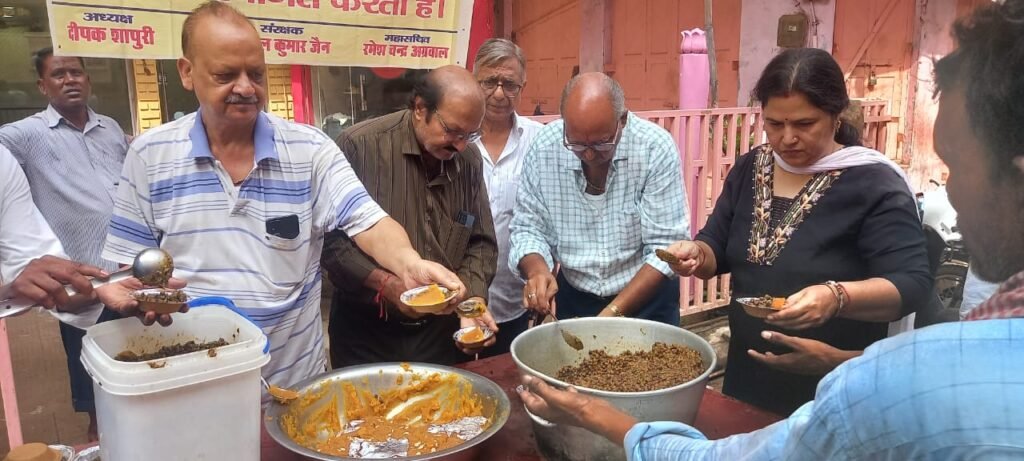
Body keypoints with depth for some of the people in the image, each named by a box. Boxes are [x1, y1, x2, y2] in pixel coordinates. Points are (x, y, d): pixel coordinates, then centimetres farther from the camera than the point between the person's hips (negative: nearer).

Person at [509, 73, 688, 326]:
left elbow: (665, 248, -21)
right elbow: (528, 228, -7)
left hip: (646, 299, -2)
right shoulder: (544, 147, -15)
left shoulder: (656, 148, -21)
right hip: (573, 297, 2)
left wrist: (612, 313, -27)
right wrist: (536, 270, -27)